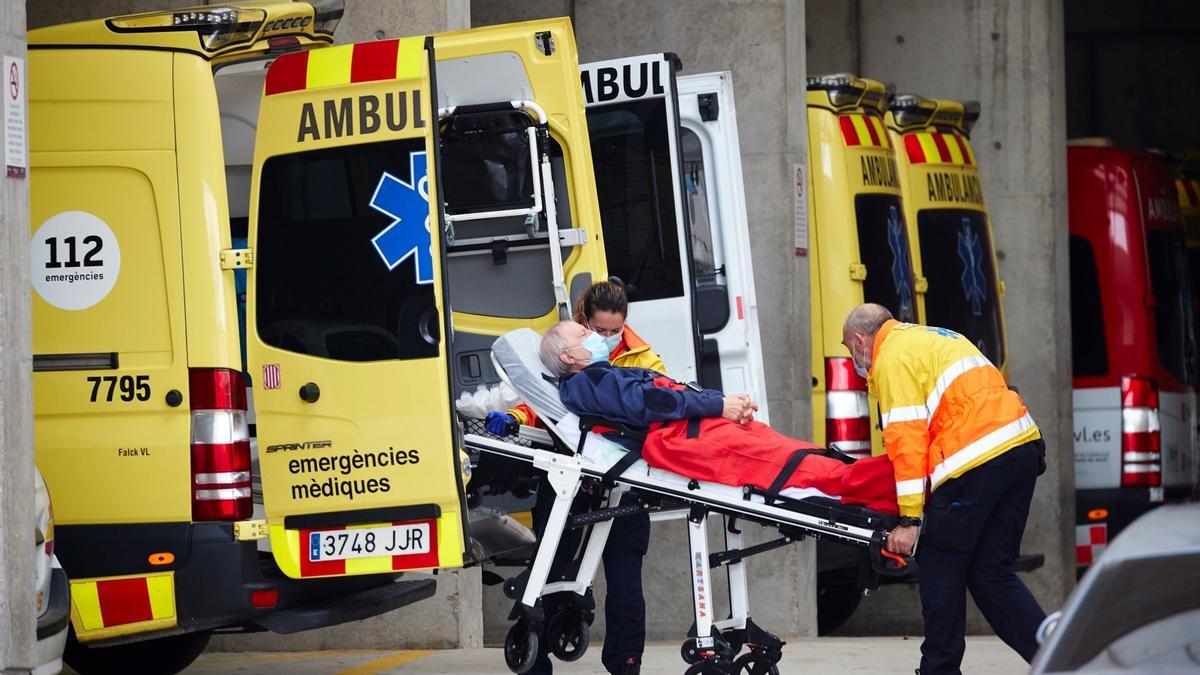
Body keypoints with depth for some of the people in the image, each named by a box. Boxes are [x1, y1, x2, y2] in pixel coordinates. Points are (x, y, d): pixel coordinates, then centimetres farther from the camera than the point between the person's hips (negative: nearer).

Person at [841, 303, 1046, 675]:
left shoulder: (892, 358, 0)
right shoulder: (930, 337, 28)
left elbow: (907, 438, -9)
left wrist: (910, 519, -10)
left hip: (976, 460, -9)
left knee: (942, 570, 3)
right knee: (991, 573, 11)